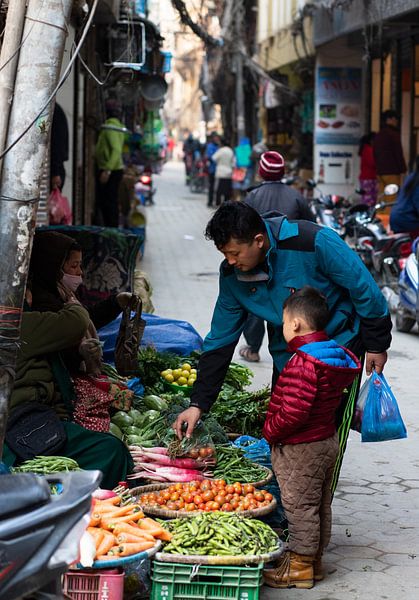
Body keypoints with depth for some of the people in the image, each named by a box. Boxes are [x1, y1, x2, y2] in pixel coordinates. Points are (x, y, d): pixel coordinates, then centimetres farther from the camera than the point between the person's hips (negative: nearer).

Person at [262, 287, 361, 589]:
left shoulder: (303, 363, -26)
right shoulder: (335, 354, 4)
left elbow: (293, 412, -31)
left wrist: (271, 431, -13)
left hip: (301, 450, -10)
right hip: (327, 441, 10)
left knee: (300, 506, 2)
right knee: (320, 504, 17)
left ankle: (299, 565, 11)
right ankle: (314, 559, 29)